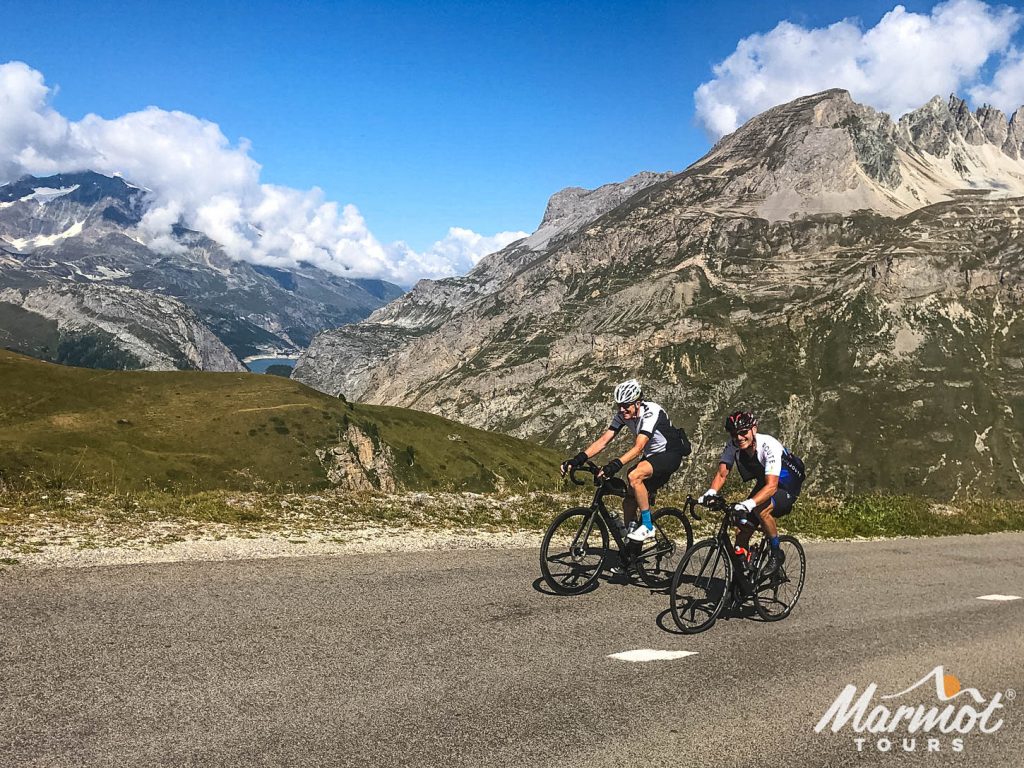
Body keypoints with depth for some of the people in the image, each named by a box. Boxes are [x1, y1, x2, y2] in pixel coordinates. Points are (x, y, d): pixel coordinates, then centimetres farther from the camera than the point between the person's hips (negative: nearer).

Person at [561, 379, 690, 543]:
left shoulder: (651, 412, -28)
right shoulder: (622, 415, -8)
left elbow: (638, 447, -37)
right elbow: (603, 440, -13)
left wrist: (616, 464, -50)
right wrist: (579, 458, -25)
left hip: (670, 454, -8)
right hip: (651, 456, 8)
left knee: (634, 476, -32)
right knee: (629, 502, -2)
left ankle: (647, 527, -20)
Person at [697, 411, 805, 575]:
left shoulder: (769, 446, -33)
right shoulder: (733, 445, -16)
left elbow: (772, 486, -41)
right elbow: (722, 473, -16)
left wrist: (748, 504, -55)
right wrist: (711, 492, -37)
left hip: (787, 487, -6)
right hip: (764, 484, 6)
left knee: (761, 509, -35)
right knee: (741, 533, -8)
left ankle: (776, 553, -13)